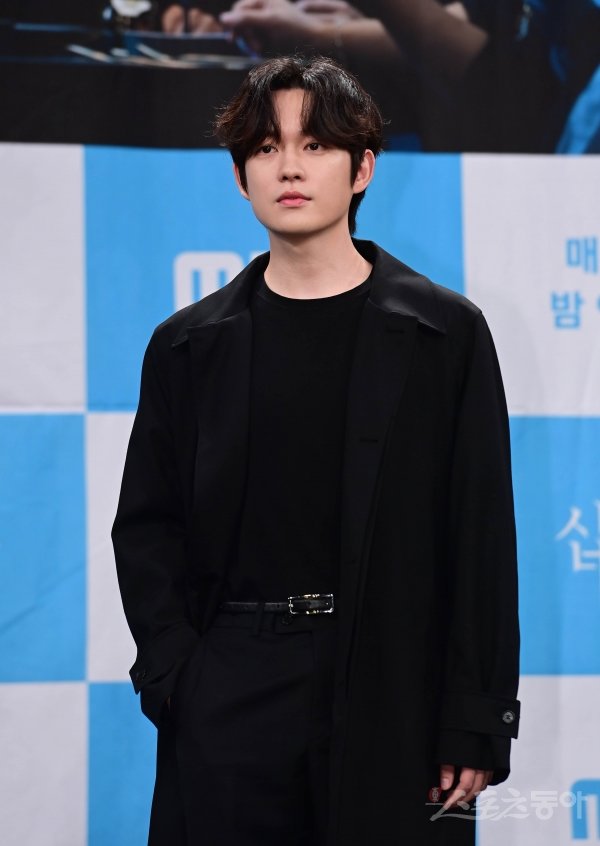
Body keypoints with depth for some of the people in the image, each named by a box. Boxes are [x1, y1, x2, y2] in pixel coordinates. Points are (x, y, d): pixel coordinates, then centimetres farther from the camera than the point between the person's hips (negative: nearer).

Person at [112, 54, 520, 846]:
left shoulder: (445, 332, 2)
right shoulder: (188, 344, 8)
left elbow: (483, 535, -1)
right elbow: (145, 527, 10)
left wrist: (477, 725, -6)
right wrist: (171, 675, -5)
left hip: (395, 701, -1)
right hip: (227, 709, 2)